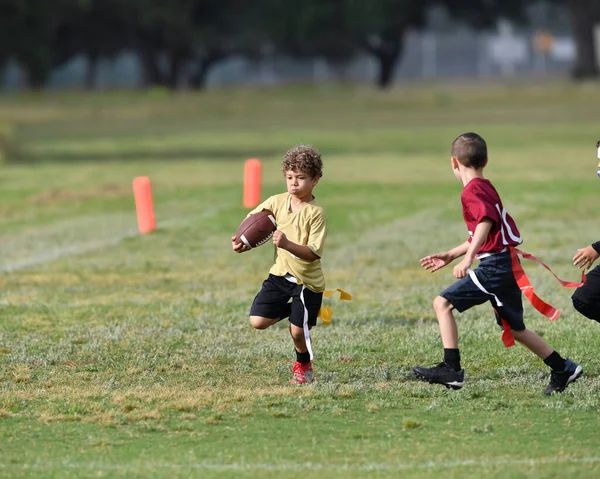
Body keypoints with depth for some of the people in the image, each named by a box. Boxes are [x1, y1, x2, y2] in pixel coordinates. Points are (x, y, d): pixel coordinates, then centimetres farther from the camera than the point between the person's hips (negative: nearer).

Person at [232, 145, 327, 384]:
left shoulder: (316, 213, -18)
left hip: (307, 280, -5)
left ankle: (304, 365, 27)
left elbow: (312, 254, -24)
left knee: (298, 331, -6)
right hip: (280, 274, 5)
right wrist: (242, 241, -9)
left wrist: (287, 244, -40)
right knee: (257, 321, -7)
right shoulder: (277, 202, -3)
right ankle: (292, 310, 22)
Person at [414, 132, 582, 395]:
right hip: (507, 264, 10)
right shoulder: (486, 187, 20)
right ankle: (563, 369, 25)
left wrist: (468, 258, -35)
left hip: (494, 265, -10)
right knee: (513, 328, 20)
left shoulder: (472, 190, -10)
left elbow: (486, 221, -27)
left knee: (443, 303, -10)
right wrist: (451, 255, 32)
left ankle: (451, 369, -15)